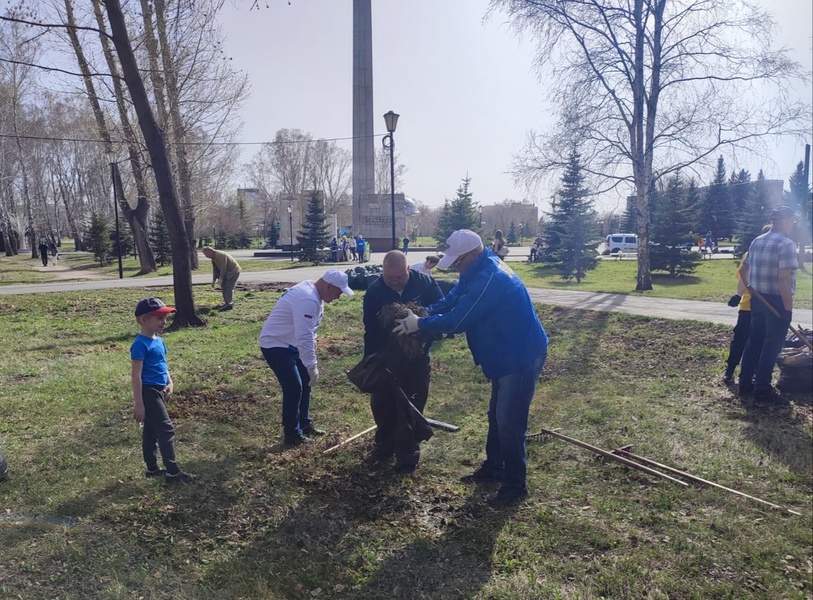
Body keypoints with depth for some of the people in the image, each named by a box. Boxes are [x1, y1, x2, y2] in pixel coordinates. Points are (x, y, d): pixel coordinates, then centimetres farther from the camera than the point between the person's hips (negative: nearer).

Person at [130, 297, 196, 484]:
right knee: (166, 430, -7)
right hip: (148, 392, -9)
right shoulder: (141, 344, -18)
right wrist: (138, 403, -20)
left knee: (151, 431, 17)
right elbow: (136, 375, -19)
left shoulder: (158, 341, 10)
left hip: (157, 391, 9)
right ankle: (173, 472, -1)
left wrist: (169, 382, 5)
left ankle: (152, 468, 28)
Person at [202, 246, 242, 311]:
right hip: (227, 273, 10)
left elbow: (223, 268, -24)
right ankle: (227, 303, 12)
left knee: (229, 288, -13)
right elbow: (215, 269, 10)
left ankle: (229, 304, -14)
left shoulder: (221, 255, -24)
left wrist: (221, 279, -19)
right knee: (224, 287, 8)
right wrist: (214, 280, 4)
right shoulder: (213, 257, 5)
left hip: (233, 272, -10)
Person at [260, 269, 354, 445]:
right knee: (293, 388, -9)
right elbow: (304, 337, -33)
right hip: (275, 345, -10)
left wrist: (311, 364, 16)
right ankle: (292, 434, 6)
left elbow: (309, 333, 14)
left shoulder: (314, 294, 4)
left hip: (290, 344, 10)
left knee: (305, 383, 15)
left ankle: (305, 424, 29)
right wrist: (312, 367, -27)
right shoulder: (307, 299, -30)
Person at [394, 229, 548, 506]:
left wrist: (420, 324, -16)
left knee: (509, 423, -1)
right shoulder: (480, 270, 4)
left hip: (522, 357, -11)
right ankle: (493, 468, 36)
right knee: (496, 416, 20)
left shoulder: (490, 279, -30)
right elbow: (452, 299, 11)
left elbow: (457, 321, -27)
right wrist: (424, 312, -4)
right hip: (506, 355, 11)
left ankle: (515, 485, 14)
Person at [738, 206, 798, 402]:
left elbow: (743, 270, 16)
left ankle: (745, 383, 20)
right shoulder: (786, 244, -16)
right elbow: (784, 279, -22)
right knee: (772, 345, 1)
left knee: (754, 341, 14)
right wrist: (789, 307, -18)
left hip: (758, 299, 7)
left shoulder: (756, 241, 8)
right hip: (777, 301, -7)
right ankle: (762, 389, 4)